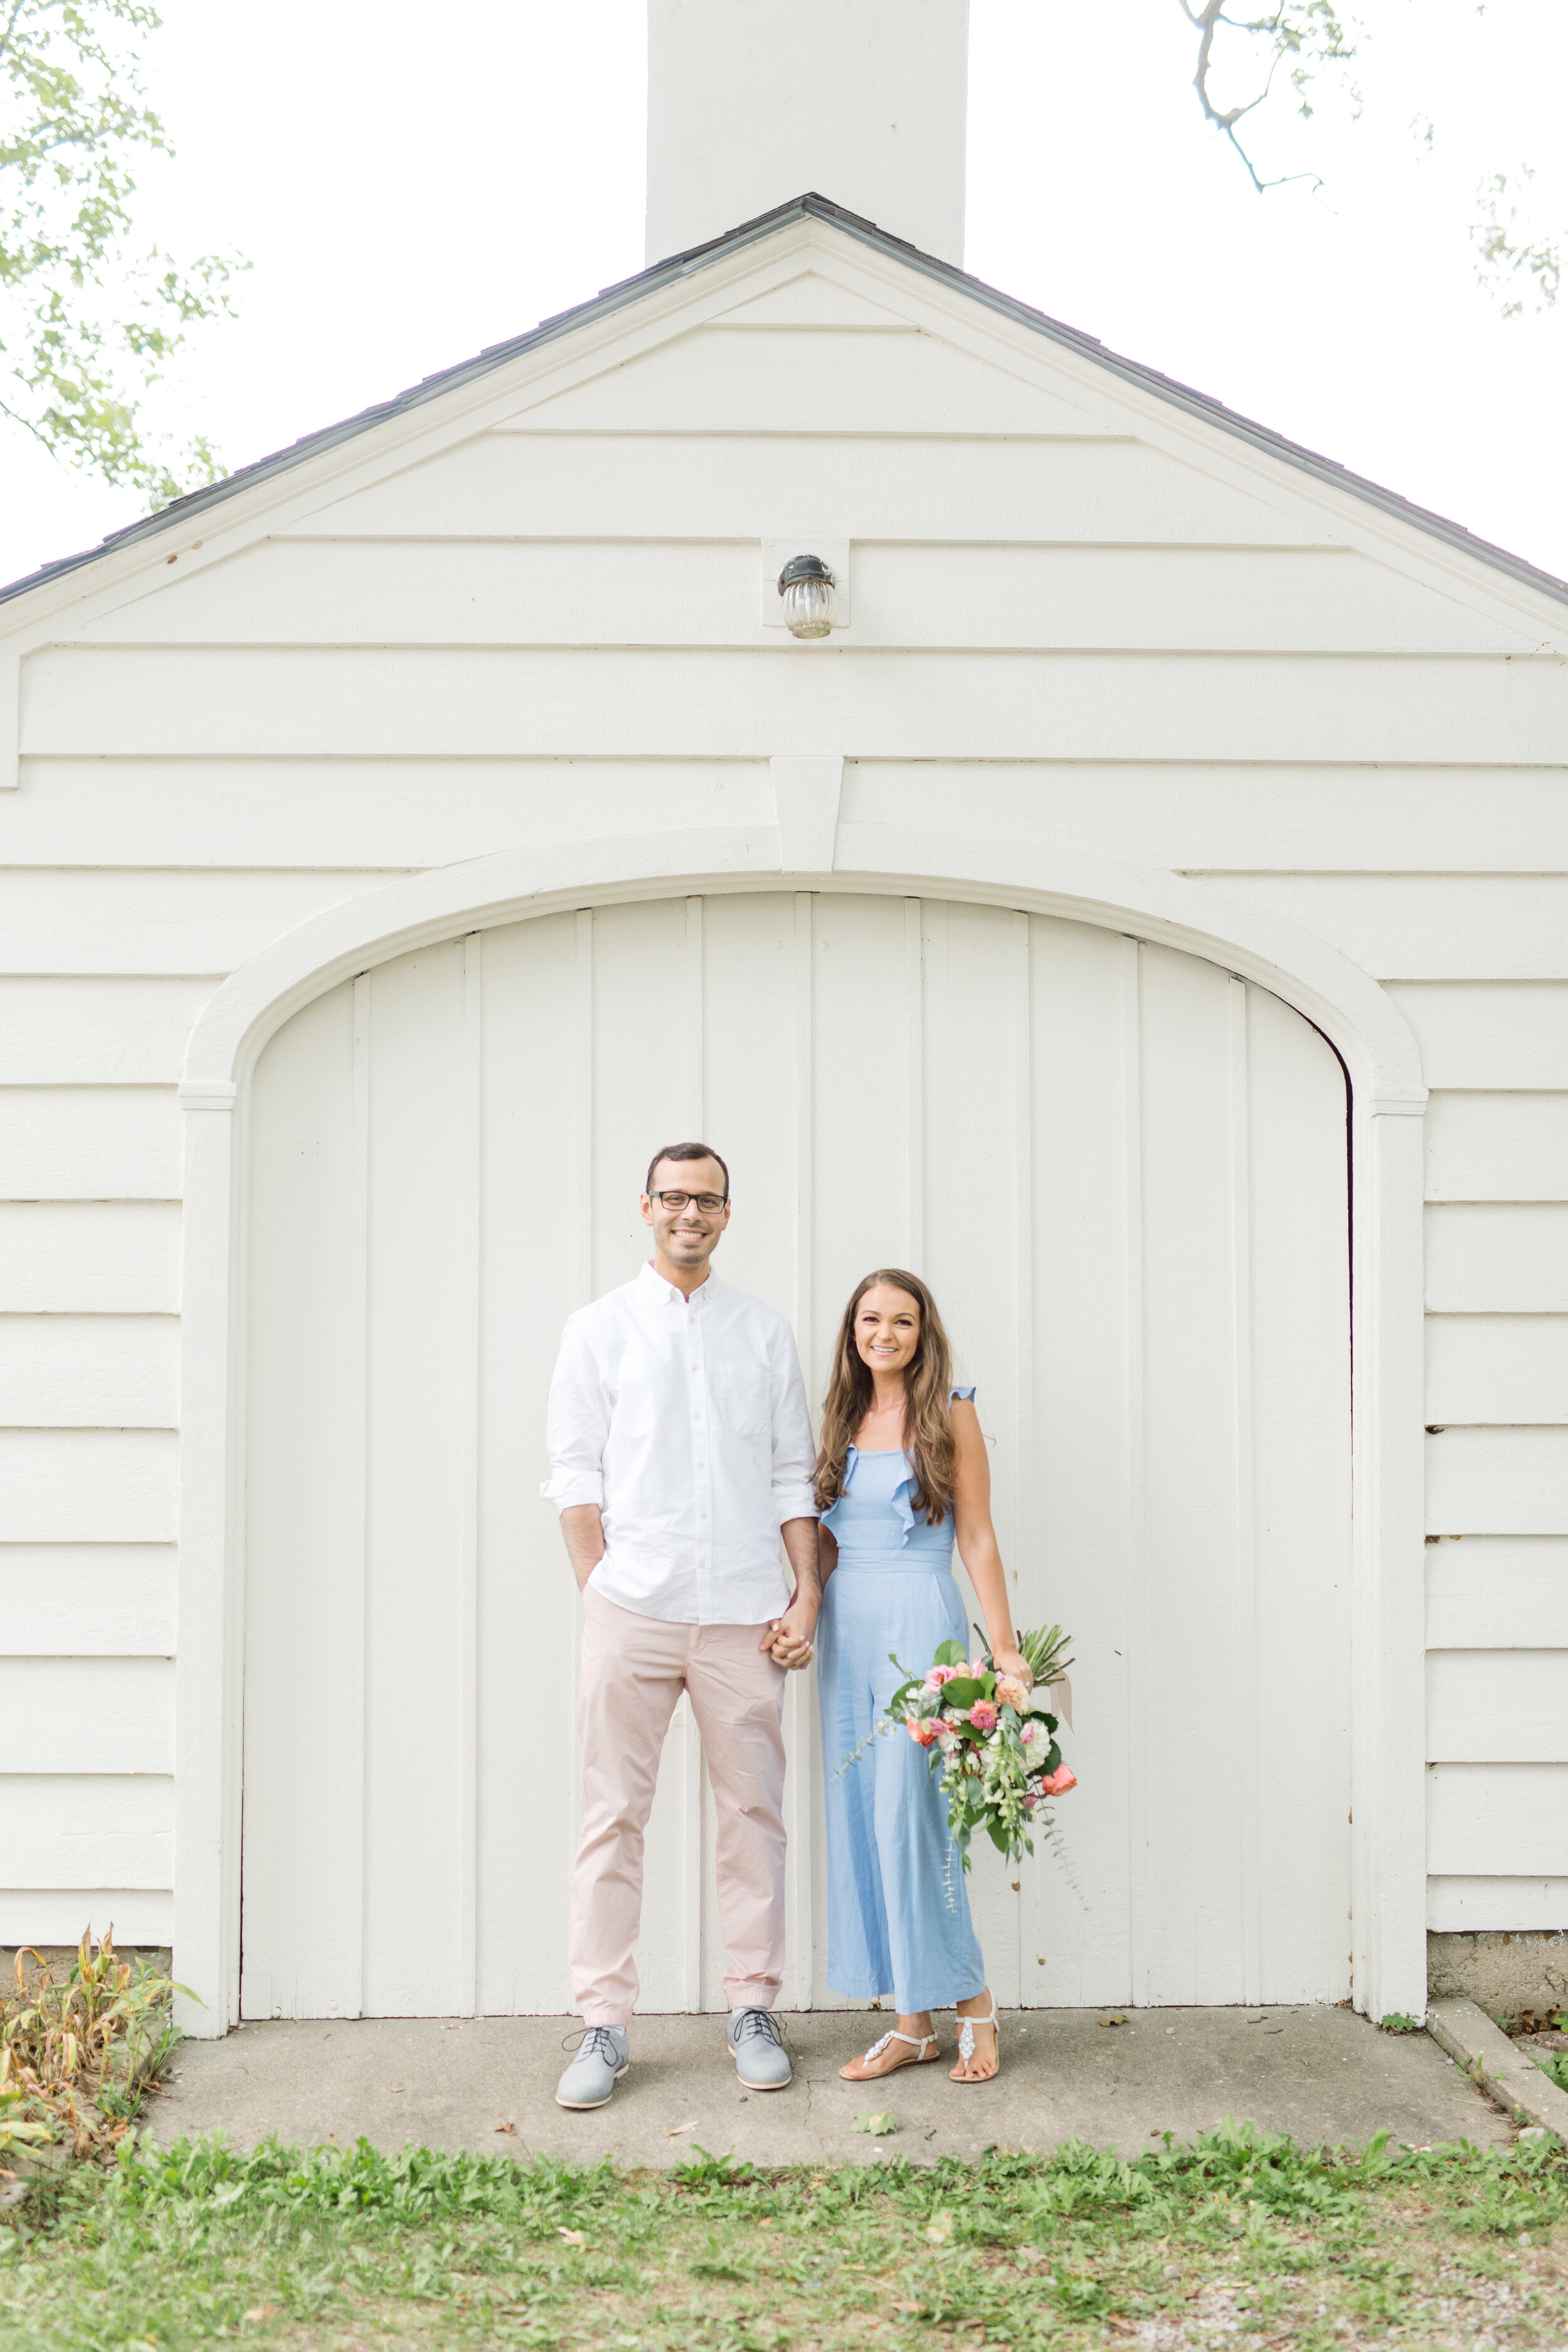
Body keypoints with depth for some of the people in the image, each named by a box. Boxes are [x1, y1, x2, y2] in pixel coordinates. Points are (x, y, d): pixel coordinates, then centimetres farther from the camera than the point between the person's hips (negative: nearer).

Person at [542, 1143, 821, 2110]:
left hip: (743, 1613, 2)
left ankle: (755, 2010, 16)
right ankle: (604, 2026, 7)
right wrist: (600, 1585, -5)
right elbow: (576, 1472, 4)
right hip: (633, 1608, -1)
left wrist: (808, 1594, 3)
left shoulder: (766, 1332, 12)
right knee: (614, 1817, 0)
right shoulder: (599, 1329, 8)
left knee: (754, 1812, 5)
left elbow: (793, 1476, 11)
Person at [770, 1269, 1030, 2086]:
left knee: (906, 1812, -11)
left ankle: (972, 2003, 5)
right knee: (857, 1818, 4)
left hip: (918, 1623, -6)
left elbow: (977, 1536, -3)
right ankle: (912, 2024, 12)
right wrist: (798, 1616, 5)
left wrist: (1004, 1646, -7)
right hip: (845, 1628, 6)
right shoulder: (841, 1419, 13)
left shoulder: (949, 1414, -1)